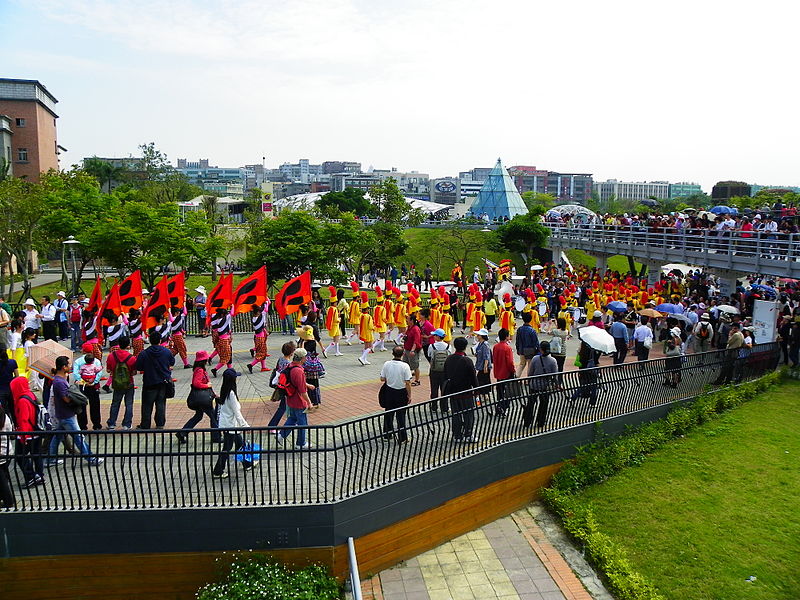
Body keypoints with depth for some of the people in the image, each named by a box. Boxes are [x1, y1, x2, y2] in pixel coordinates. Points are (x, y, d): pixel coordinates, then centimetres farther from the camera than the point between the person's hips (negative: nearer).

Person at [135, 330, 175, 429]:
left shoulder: (144, 354, -13)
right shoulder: (167, 352, -6)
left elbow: (138, 368, -9)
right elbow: (172, 363, 7)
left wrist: (146, 369, 9)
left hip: (149, 382, -2)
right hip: (164, 381, 2)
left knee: (147, 405, 7)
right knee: (161, 403, 11)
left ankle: (145, 425, 12)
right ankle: (160, 424, 14)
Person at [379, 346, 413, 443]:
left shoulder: (386, 364, -9)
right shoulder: (405, 366, -18)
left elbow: (382, 378, -2)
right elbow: (408, 383, -15)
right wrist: (409, 395, -5)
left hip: (389, 391, 3)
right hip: (401, 393, -3)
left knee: (388, 414, 18)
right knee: (401, 416, 7)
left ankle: (387, 434, 29)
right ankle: (402, 438, 13)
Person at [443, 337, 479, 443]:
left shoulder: (448, 359, 1)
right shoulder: (467, 360, -17)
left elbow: (446, 376, 10)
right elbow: (473, 377, -12)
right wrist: (476, 388, 3)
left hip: (453, 392, 5)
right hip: (466, 392, -5)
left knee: (456, 414, 13)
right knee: (469, 414, 7)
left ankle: (457, 435, 17)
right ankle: (468, 435, 11)